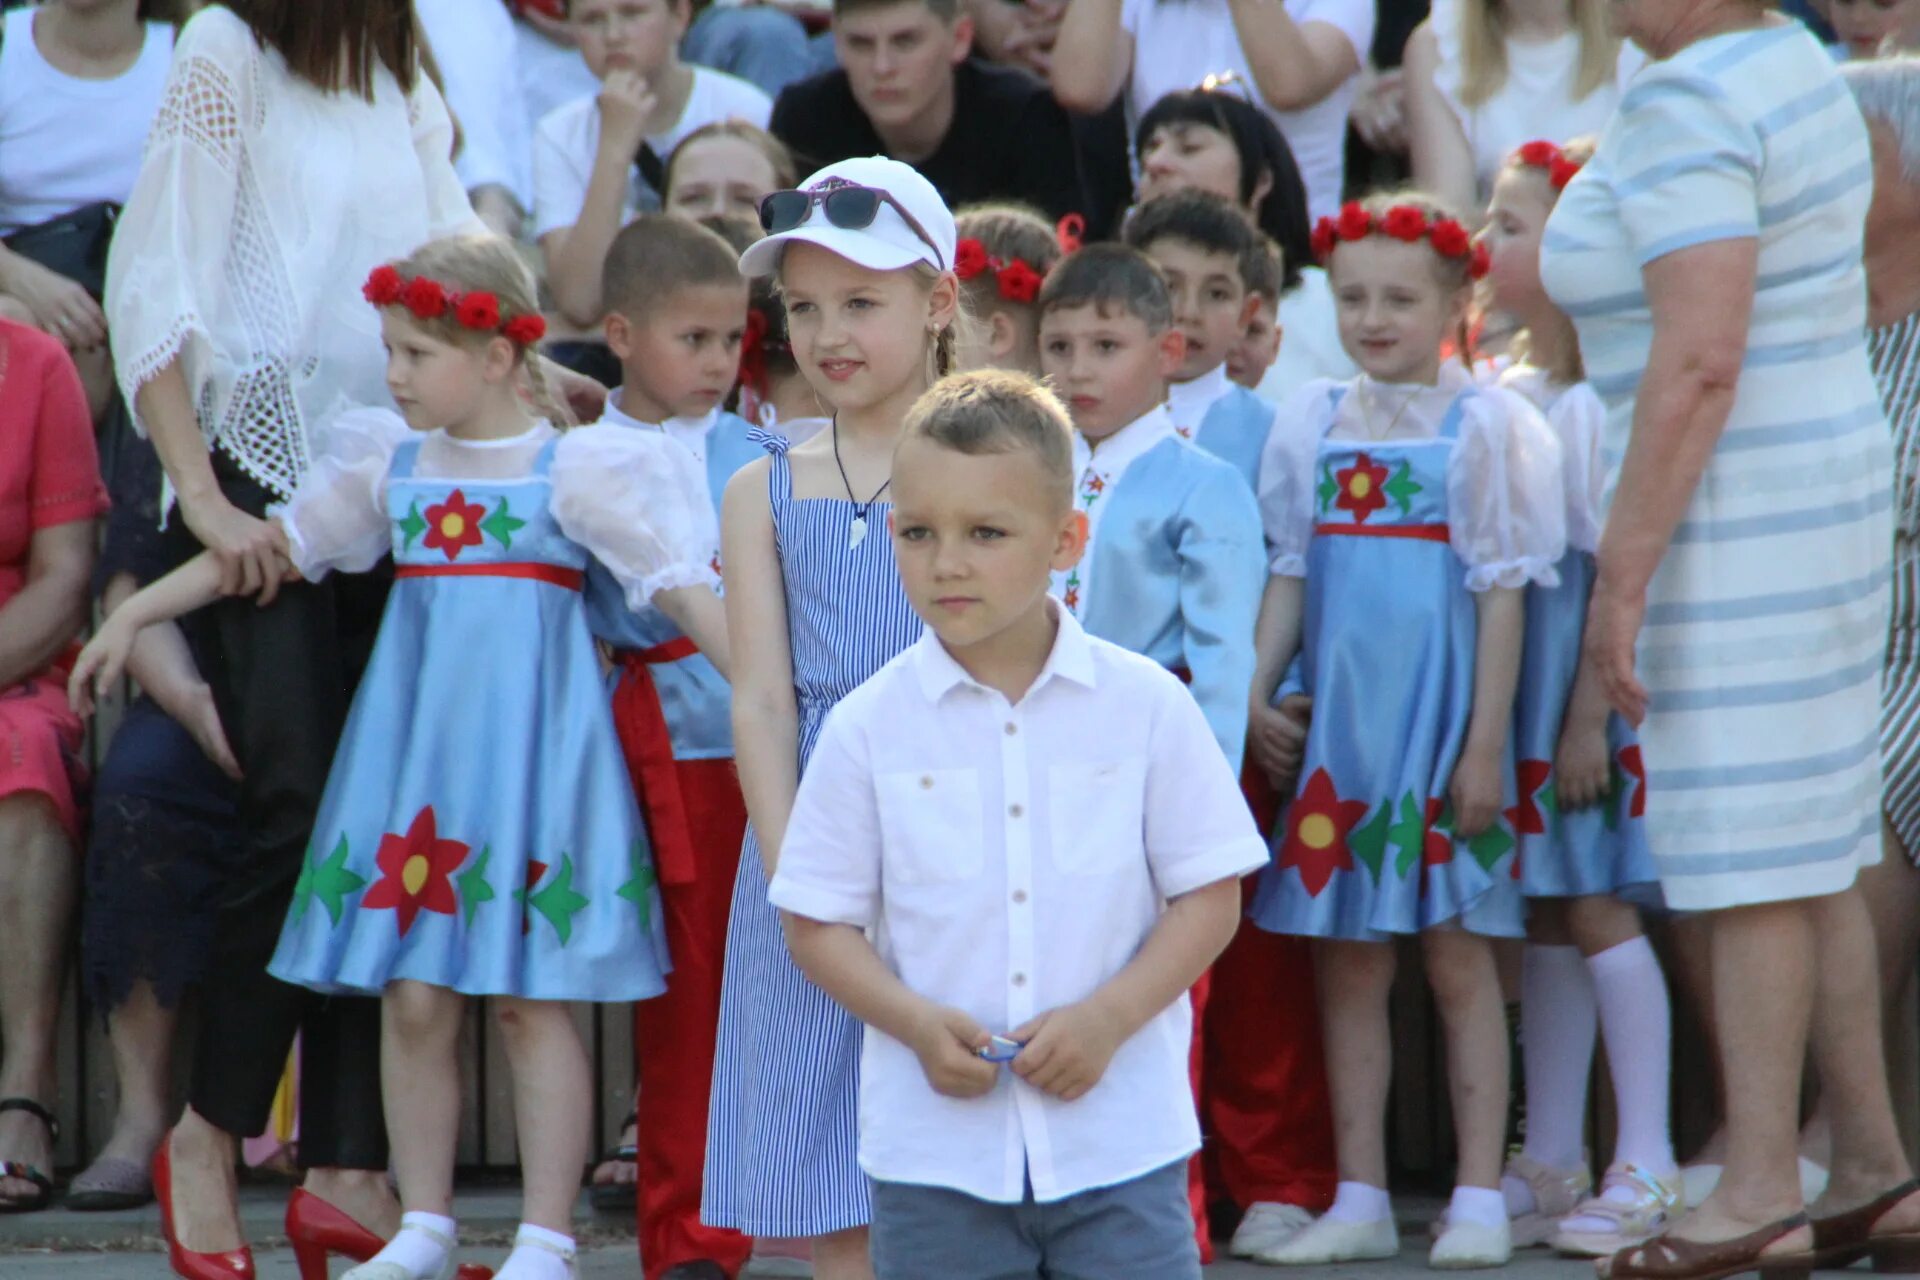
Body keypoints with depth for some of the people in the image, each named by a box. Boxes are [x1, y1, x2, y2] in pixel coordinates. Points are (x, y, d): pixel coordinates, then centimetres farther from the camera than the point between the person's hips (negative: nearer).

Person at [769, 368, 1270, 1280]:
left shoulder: (1145, 707, -1)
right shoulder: (869, 728, 0)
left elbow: (1208, 896, 1)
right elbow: (819, 922, 3)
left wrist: (1107, 1018, -14)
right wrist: (916, 1024, -15)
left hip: (1118, 1133, -1)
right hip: (935, 1147, 1)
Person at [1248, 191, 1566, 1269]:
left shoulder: (1483, 425, -4)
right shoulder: (1315, 424, 8)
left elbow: (1503, 595, -5)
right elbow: (1289, 575, 10)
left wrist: (1486, 744, -8)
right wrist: (1252, 696, -1)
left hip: (1441, 724, -4)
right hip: (1339, 727, 4)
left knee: (1459, 962, 0)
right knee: (1347, 965, 6)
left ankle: (1480, 1199, 5)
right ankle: (1361, 1199, 12)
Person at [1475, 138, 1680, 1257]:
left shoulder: (1601, 401, -14)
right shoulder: (1506, 391, 10)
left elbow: (1616, 569, -15)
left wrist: (1588, 716, -16)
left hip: (1591, 677, -8)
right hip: (1514, 671, 8)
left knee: (1598, 909, -7)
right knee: (1546, 914, 11)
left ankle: (1648, 1169, -1)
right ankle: (1551, 1164, 17)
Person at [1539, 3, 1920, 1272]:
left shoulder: (1684, 107, -18)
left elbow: (1698, 363, -24)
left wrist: (1621, 574, -21)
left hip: (1732, 519, -10)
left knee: (1748, 865, -5)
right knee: (1816, 853, 14)